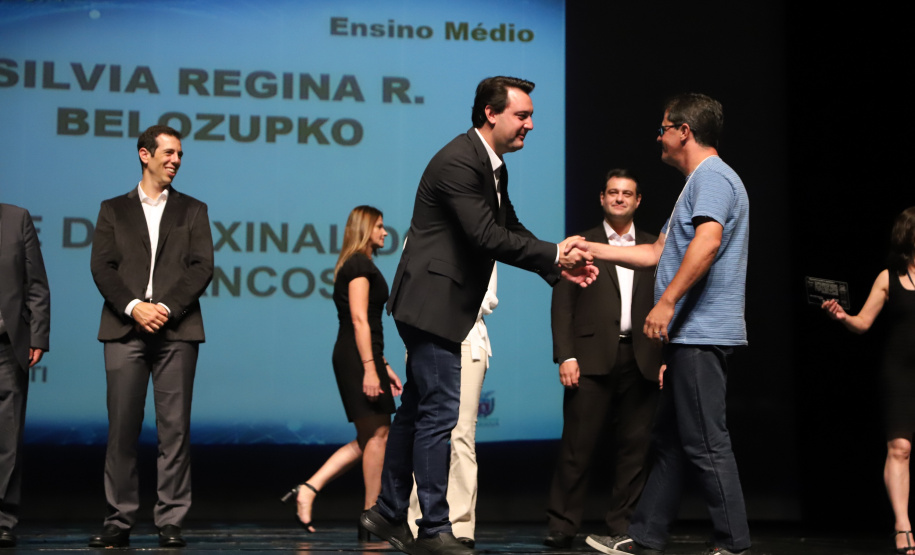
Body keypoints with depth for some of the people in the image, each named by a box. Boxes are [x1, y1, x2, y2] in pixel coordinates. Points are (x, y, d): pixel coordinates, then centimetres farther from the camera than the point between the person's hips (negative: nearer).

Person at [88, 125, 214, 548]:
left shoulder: (193, 210, 15)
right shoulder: (113, 210, 15)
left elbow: (202, 267, 3)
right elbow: (101, 267, 4)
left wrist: (167, 307, -10)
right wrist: (133, 306, -12)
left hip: (177, 330, 0)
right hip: (124, 330, 0)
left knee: (175, 429, -3)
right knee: (122, 428, -1)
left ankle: (171, 521, 2)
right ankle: (119, 520, 5)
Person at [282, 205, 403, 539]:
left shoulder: (359, 265, 22)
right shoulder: (360, 265, -9)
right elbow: (359, 320, -18)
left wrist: (384, 366, 23)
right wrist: (370, 368, -22)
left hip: (358, 357, 10)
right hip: (357, 357, -10)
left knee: (370, 437, 10)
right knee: (376, 434, -5)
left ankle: (308, 489, 4)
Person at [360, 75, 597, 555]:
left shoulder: (493, 166, 13)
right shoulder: (457, 162, -19)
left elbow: (510, 229, 16)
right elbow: (486, 238, -24)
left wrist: (559, 267, 3)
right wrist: (554, 254, -17)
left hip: (439, 307, 11)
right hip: (431, 304, -11)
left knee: (417, 409, 16)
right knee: (439, 412, -7)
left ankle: (389, 512, 26)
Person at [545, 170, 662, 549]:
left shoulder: (654, 249, 14)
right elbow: (562, 304, 3)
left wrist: (666, 358, 2)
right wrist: (565, 356, -7)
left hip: (640, 360, 2)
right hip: (593, 357, -2)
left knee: (634, 446, 3)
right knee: (577, 444, -4)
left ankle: (623, 523, 12)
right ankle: (562, 525, 1)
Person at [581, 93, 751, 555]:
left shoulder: (712, 177, -10)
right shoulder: (700, 182, 25)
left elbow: (706, 243, -27)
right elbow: (658, 253, 29)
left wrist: (667, 302, -27)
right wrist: (592, 250, 28)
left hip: (702, 335, -11)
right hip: (690, 336, 11)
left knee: (705, 444, -9)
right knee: (670, 440, 13)